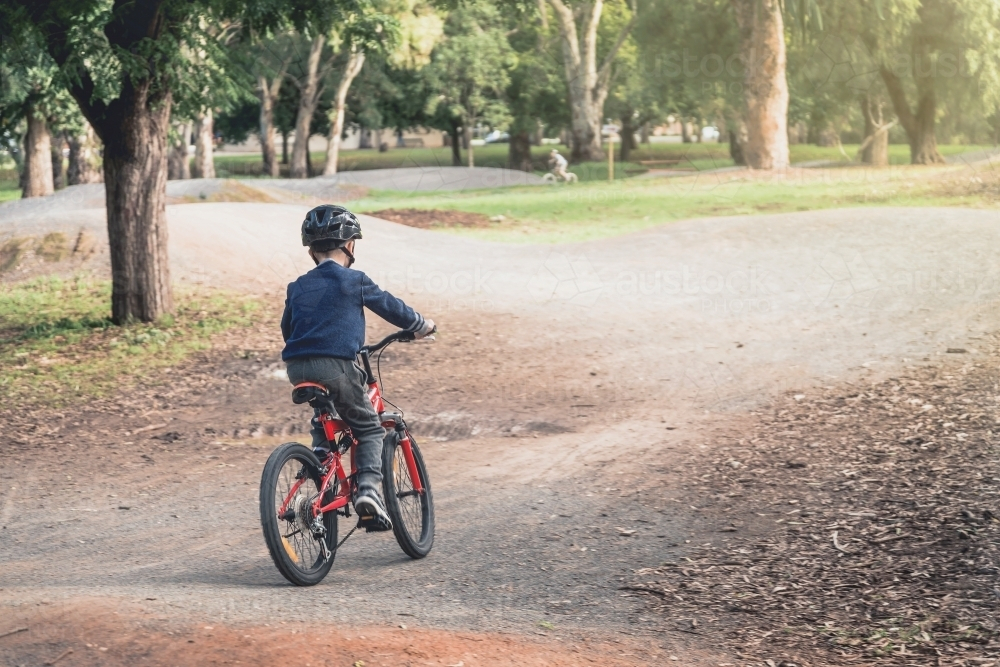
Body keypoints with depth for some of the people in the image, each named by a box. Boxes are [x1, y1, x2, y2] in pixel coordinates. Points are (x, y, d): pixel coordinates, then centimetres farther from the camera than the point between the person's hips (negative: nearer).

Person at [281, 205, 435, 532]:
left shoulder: (298, 287, 15)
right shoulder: (354, 281, 1)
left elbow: (286, 329, 27)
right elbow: (391, 307, 11)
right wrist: (422, 326, 28)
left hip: (298, 367, 5)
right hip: (335, 365, -5)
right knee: (369, 430, 6)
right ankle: (368, 488, -11)